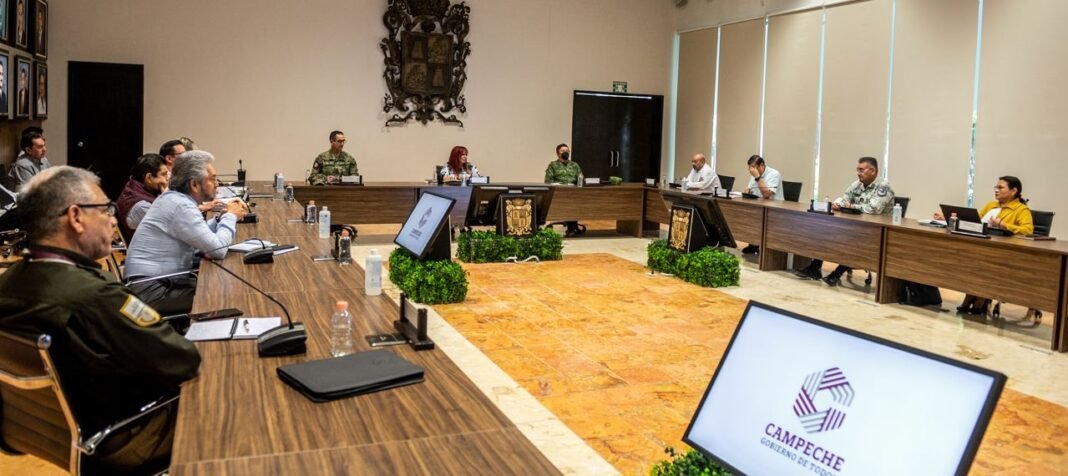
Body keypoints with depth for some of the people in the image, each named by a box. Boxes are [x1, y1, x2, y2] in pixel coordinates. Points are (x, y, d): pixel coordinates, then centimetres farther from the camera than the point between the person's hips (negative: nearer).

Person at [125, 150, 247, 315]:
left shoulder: (173, 198, 9)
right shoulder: (181, 206, -21)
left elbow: (201, 234, 21)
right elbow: (218, 249, -23)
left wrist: (223, 217, 7)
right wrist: (231, 216, -7)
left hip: (161, 280, 10)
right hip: (152, 291, -10)